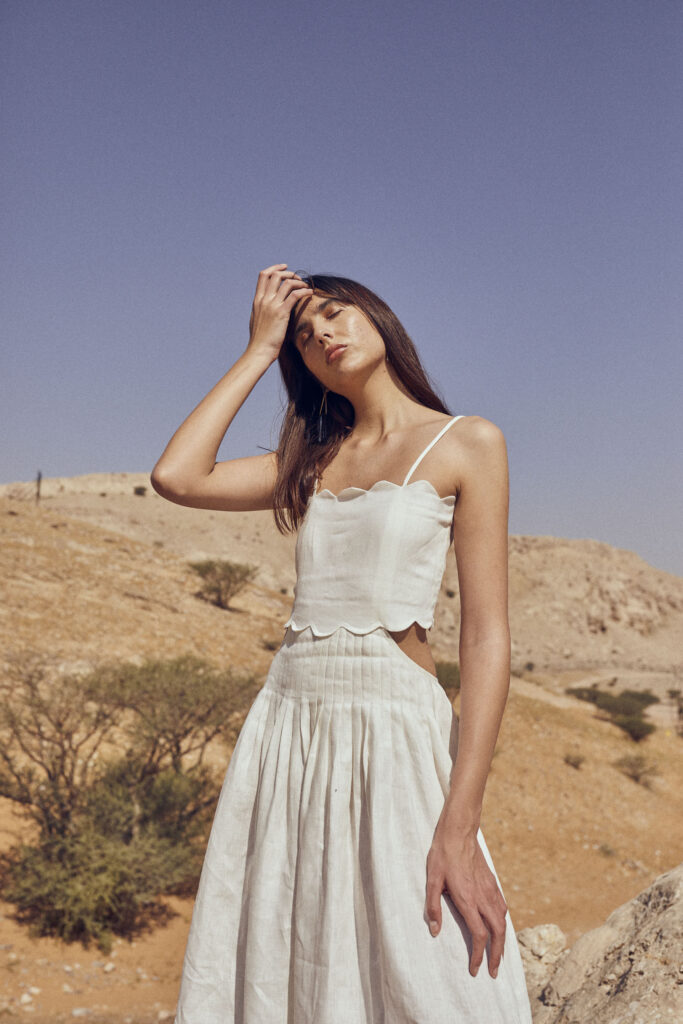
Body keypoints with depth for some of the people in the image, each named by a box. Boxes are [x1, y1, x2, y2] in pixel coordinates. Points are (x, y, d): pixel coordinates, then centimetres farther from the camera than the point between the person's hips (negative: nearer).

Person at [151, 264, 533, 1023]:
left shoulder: (467, 444, 0)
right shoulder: (312, 462, 15)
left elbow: (486, 637, -8)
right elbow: (176, 476, 0)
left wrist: (460, 826, -16)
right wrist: (259, 350, 8)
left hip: (395, 735, -4)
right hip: (286, 732, 5)